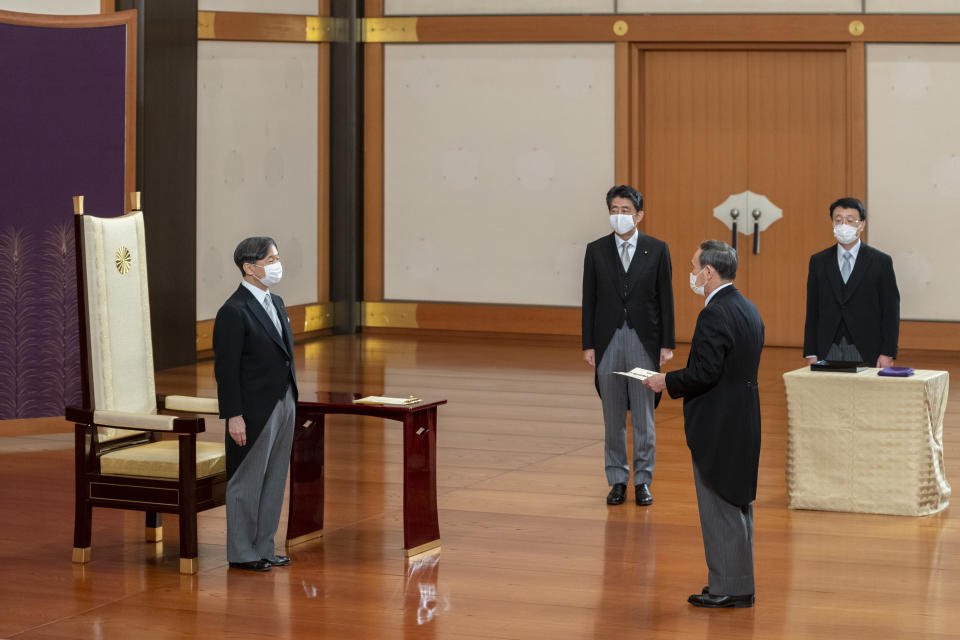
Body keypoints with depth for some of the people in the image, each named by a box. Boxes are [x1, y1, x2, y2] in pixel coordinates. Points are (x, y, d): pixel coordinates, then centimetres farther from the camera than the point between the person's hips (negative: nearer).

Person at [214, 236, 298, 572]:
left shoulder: (276, 303, 12)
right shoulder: (234, 311, -15)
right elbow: (226, 369, -16)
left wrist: (291, 401, 14)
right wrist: (233, 417, -19)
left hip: (284, 405, 8)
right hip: (255, 411, -8)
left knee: (274, 482, 13)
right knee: (247, 483, 2)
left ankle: (264, 548, 21)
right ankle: (241, 553, 11)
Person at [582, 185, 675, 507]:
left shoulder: (657, 250, 1)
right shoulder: (596, 250, 4)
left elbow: (665, 299, 2)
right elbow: (589, 299, 5)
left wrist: (667, 344, -3)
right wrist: (588, 344, 0)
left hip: (644, 342, -1)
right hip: (608, 342, 1)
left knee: (644, 416, 3)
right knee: (613, 417, 7)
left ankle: (642, 481, 12)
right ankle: (617, 480, 15)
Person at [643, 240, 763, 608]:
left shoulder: (715, 315, -19)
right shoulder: (747, 309, 11)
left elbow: (704, 373, -24)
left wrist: (667, 382, -9)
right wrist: (679, 380, 15)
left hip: (717, 426, -10)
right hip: (743, 422, 10)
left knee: (719, 507, -1)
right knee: (737, 504, 16)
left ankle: (728, 588, 5)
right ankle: (739, 583, 24)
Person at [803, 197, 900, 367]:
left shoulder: (881, 262, 2)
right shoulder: (819, 262, 9)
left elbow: (891, 312, 0)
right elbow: (812, 312, 9)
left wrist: (887, 354, -7)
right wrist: (811, 354, 2)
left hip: (865, 353, -2)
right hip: (828, 352, 2)